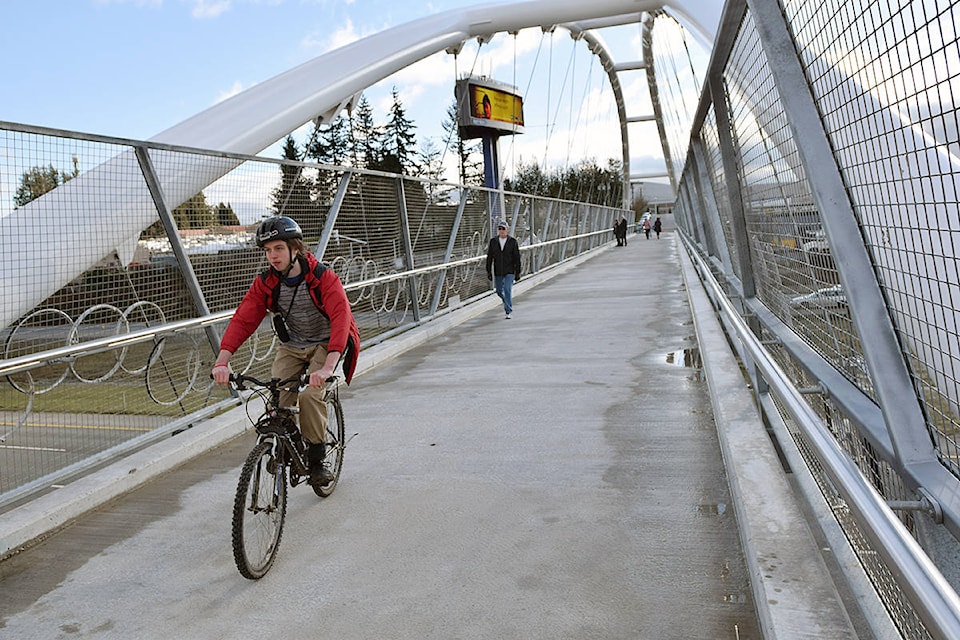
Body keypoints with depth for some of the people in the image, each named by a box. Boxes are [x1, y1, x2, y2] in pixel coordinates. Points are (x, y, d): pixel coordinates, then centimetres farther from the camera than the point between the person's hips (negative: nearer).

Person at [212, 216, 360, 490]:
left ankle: (317, 458, -7)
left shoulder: (323, 278, -24)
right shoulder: (265, 282, -9)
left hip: (326, 345, -4)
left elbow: (341, 319, -36)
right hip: (291, 346, 4)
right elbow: (242, 319, -17)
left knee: (310, 395, -26)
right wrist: (222, 361, -33)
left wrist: (328, 367, -51)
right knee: (277, 400, -16)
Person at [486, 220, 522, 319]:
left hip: (509, 271, -3)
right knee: (499, 291, 13)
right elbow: (489, 257, 2)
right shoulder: (493, 241, 0)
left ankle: (509, 312, -5)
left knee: (507, 290, -12)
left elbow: (517, 258, -2)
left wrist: (517, 272, -4)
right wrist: (488, 271, -2)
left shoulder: (513, 241, -5)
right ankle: (507, 303, 43)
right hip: (498, 272, 3)